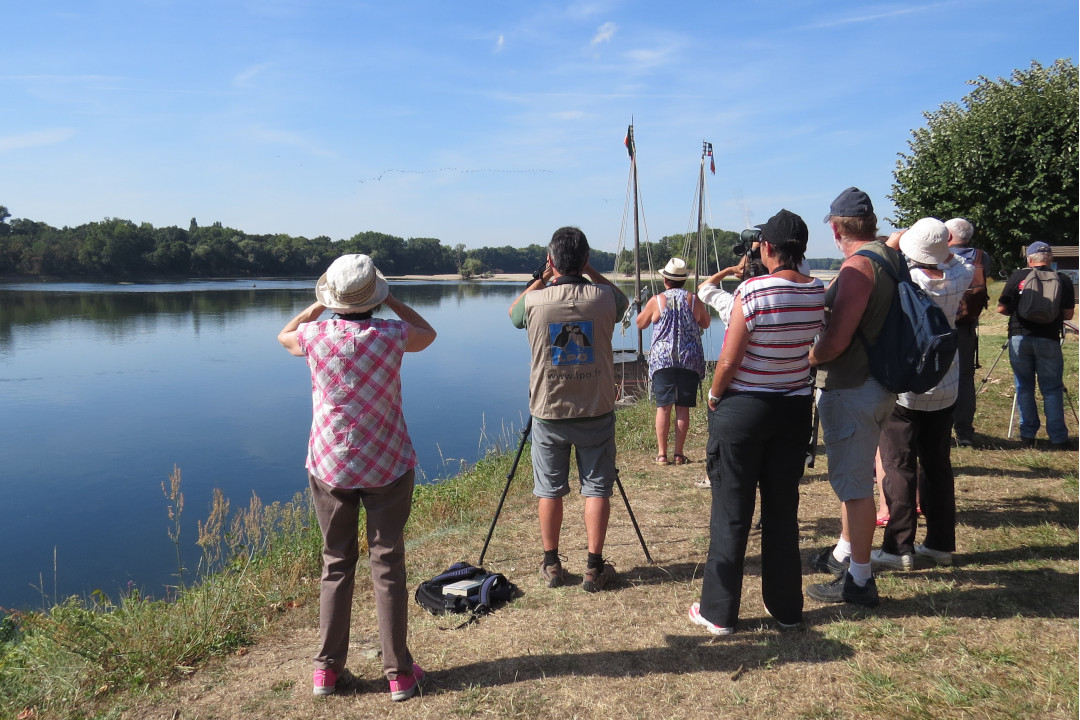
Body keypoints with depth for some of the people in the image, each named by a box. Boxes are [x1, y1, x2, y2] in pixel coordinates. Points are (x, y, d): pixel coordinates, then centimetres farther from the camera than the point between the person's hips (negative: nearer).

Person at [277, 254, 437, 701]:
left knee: (336, 565, 15)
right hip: (388, 466, -1)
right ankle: (399, 673, 14)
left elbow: (283, 335, 18)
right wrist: (390, 300, 15)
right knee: (388, 566, 6)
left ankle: (327, 670, 22)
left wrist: (318, 305, 22)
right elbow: (428, 334, 13)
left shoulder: (316, 336, -7)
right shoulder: (391, 335, -11)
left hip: (329, 466, 2)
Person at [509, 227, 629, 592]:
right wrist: (589, 271, 14)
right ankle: (594, 567, 14)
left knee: (549, 489, 12)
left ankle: (551, 565, 22)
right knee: (597, 487, 9)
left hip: (548, 413, 0)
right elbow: (623, 300, 17)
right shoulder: (603, 298, -9)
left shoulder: (535, 301, -10)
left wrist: (542, 279, 14)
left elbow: (513, 312, 15)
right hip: (596, 411, 0)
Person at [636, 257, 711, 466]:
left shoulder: (656, 301, -2)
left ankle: (662, 453, 4)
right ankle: (678, 454, 9)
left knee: (663, 407, 3)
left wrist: (645, 309, 28)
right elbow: (706, 323, 18)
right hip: (690, 360, 1)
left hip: (662, 359, -1)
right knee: (683, 408, 5)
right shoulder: (694, 300, 1)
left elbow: (640, 324, 12)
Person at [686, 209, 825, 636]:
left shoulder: (752, 290, -18)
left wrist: (714, 397, 2)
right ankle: (786, 607, 27)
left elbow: (729, 361, -16)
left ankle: (719, 612, 15)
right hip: (795, 408, 5)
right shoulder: (819, 293, -1)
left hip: (742, 409, -5)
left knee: (732, 513, 4)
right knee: (783, 509, 16)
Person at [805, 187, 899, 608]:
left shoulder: (858, 266, -20)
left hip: (851, 390, -10)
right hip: (877, 385, 10)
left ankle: (859, 580, 10)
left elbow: (836, 341, -25)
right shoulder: (891, 258, 9)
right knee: (851, 477, 22)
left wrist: (803, 360, -9)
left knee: (854, 483, -1)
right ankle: (844, 554, 38)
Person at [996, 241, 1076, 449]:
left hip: (1019, 337, 0)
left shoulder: (1017, 277, 0)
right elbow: (1068, 314, 2)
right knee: (1052, 389, 6)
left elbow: (1001, 309, 0)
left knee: (1024, 388, 7)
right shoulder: (1063, 280, 3)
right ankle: (1058, 438, 6)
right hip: (1048, 340, 0)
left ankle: (1027, 435, 10)